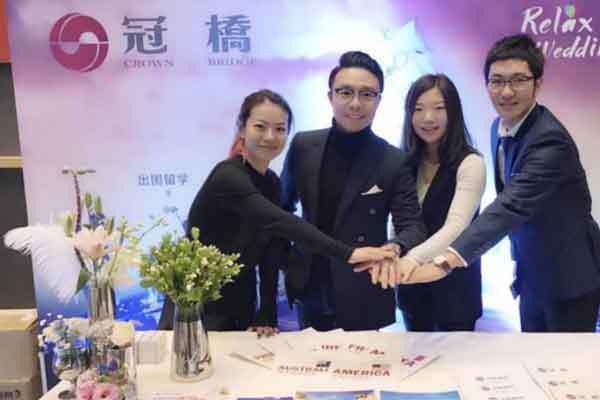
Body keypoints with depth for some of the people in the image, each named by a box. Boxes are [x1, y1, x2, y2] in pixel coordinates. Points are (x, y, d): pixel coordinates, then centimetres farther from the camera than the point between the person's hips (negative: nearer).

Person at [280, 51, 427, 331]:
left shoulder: (394, 161, -12)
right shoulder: (303, 146, -3)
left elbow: (413, 225, -14)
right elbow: (283, 204, 11)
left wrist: (395, 248, -35)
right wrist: (284, 252, 5)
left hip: (362, 300, -3)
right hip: (309, 291, 3)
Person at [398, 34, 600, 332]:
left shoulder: (550, 140, -28)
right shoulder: (500, 127, 0)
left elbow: (512, 206, -41)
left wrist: (447, 260, -51)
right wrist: (520, 263, 12)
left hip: (569, 275, -8)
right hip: (533, 274, 8)